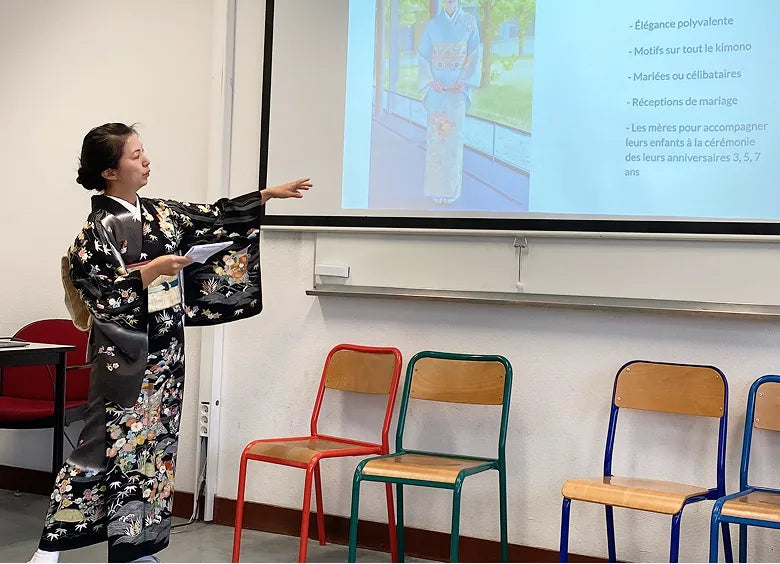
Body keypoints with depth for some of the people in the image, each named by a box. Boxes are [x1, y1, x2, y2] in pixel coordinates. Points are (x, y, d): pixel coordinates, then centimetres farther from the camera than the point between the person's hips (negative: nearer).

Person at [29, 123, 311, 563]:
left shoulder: (161, 213, 8)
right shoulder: (100, 228, -12)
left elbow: (216, 219, 15)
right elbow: (94, 290, -18)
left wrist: (268, 195, 14)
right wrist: (151, 271, -20)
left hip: (164, 355, 7)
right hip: (124, 356, -7)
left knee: (154, 445, 9)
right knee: (108, 443, -5)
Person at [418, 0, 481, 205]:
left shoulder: (468, 22, 4)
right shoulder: (433, 25, 7)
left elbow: (474, 54, 1)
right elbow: (423, 55, 6)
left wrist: (463, 81, -10)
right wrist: (431, 81, -8)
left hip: (458, 85, -1)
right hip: (437, 85, 1)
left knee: (454, 134, -4)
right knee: (436, 134, -2)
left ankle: (451, 189, 1)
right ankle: (437, 188, 3)